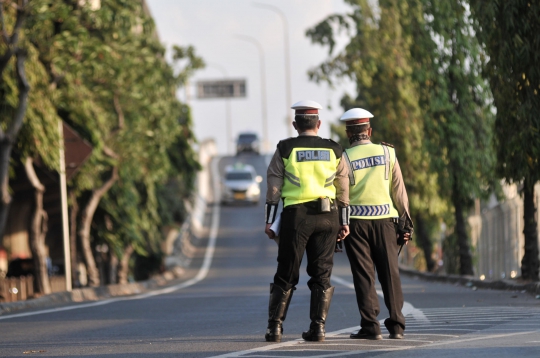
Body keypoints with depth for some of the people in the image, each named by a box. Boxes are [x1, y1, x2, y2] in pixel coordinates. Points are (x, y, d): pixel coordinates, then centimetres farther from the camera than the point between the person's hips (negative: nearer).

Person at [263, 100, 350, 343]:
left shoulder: (285, 150, 1)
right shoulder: (334, 151, 8)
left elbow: (274, 188, -1)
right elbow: (343, 190, 9)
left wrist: (269, 221, 2)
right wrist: (344, 222, 14)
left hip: (295, 215, -2)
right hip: (327, 216, 2)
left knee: (286, 275, 4)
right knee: (322, 275, 7)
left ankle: (275, 327, 1)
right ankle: (318, 327, 2)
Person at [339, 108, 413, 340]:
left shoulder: (344, 158, -4)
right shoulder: (387, 153, 3)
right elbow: (399, 192, 5)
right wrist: (405, 224, 10)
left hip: (355, 221, -2)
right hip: (385, 219, 2)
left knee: (364, 275, 1)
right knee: (390, 273, 6)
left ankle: (370, 326, -3)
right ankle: (396, 325, 5)